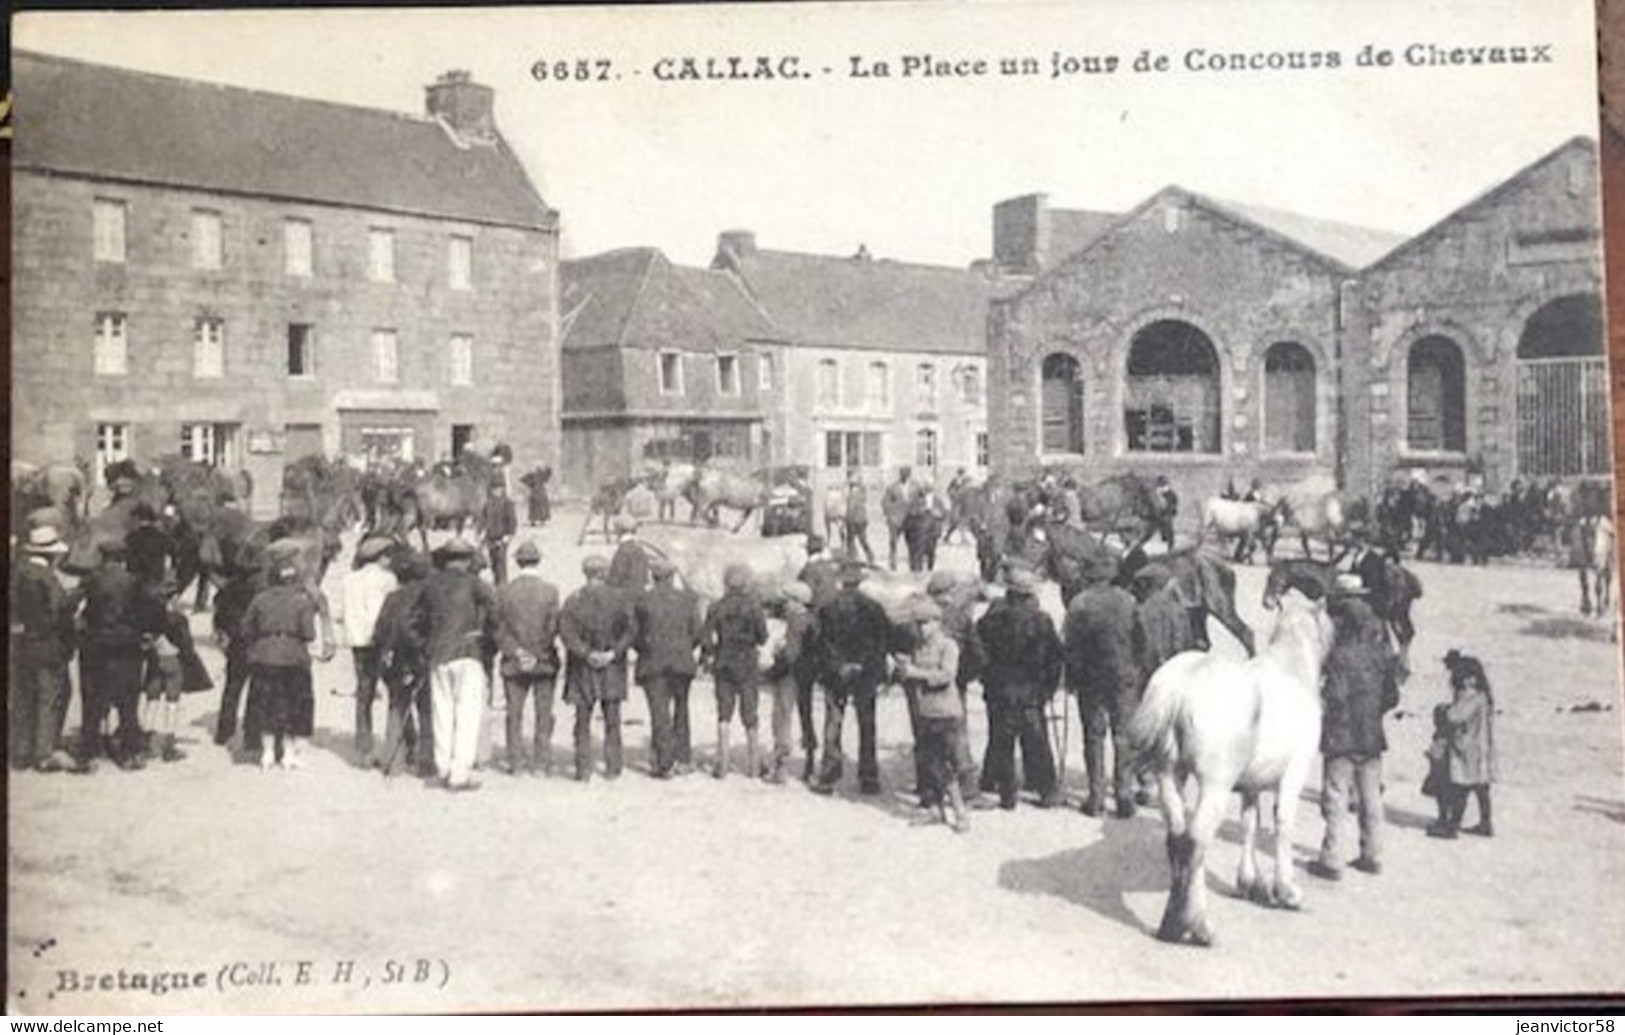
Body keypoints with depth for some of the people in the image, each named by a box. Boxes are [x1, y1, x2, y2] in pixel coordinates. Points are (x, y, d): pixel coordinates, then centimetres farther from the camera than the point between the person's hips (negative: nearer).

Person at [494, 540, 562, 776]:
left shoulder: (505, 591, -3)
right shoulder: (550, 590, -8)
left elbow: (500, 630, -5)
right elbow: (553, 628, -10)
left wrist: (516, 652, -5)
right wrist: (538, 656, -4)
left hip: (514, 663, 1)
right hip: (545, 662, -1)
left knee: (515, 714, 11)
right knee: (544, 715, 6)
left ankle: (517, 762, 12)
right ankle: (541, 764, 6)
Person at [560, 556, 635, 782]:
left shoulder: (574, 599, -4)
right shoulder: (619, 598, -3)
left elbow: (566, 632, -12)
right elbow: (629, 631, -10)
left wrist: (587, 653, -12)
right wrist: (614, 653, -12)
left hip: (582, 668, 0)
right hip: (612, 669, 0)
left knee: (583, 720, 7)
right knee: (612, 719, 10)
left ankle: (584, 769, 3)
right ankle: (613, 767, 11)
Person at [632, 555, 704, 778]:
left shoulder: (642, 600, -1)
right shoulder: (687, 599, 0)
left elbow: (633, 634, 0)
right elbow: (698, 631, 0)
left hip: (652, 663, -1)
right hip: (682, 663, 1)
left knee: (659, 712, -1)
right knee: (681, 709, 15)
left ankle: (664, 763, -5)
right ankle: (682, 758, 16)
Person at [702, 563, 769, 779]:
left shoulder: (717, 608, -2)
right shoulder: (753, 605, -8)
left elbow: (705, 638, -4)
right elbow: (762, 637, -7)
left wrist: (711, 653, 14)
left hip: (723, 665, 2)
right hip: (748, 665, -2)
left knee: (724, 714, 9)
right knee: (749, 714, 7)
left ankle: (722, 763, 3)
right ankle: (753, 764, 12)